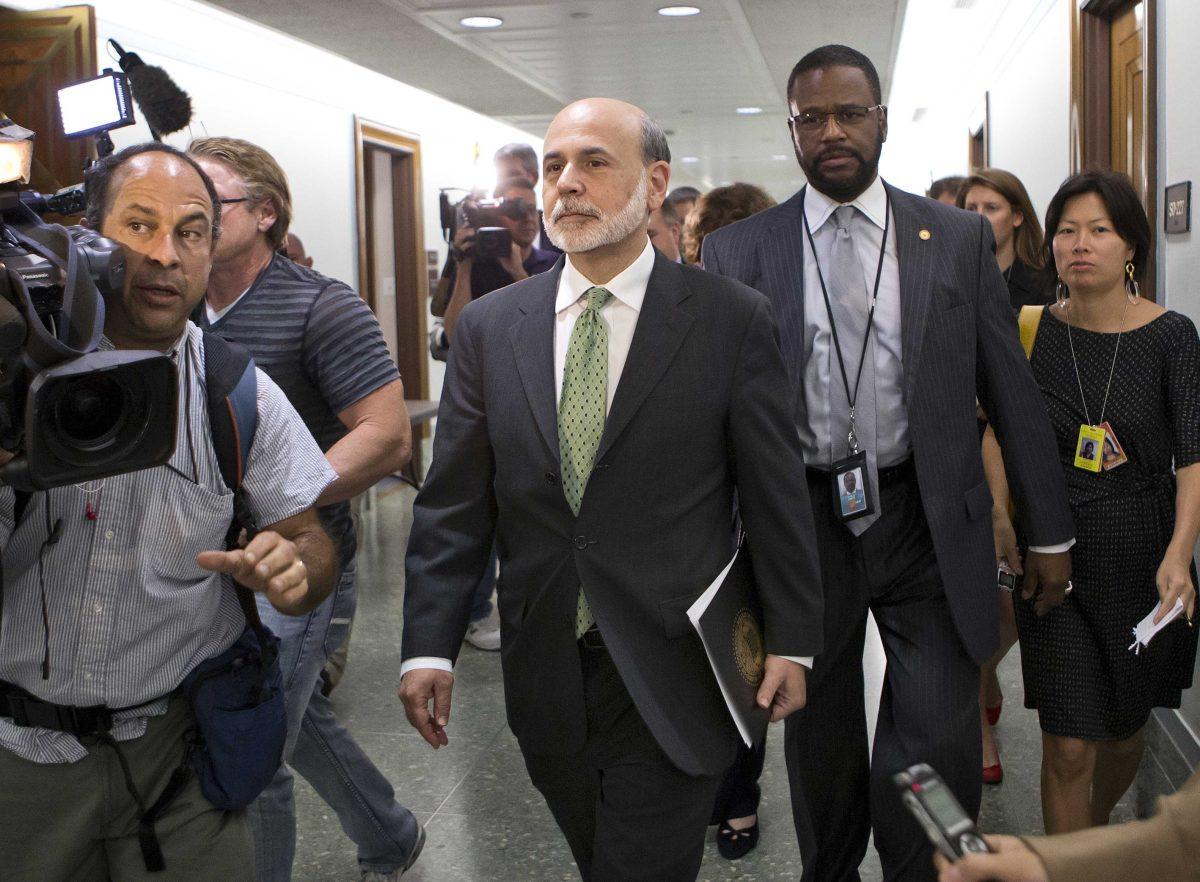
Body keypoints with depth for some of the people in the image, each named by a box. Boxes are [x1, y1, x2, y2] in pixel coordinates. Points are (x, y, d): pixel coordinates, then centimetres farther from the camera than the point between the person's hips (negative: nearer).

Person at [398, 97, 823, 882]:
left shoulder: (732, 319, -5)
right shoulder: (489, 327, 3)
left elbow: (777, 495, -2)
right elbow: (454, 502, 2)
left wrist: (792, 641, -1)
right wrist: (429, 645, -4)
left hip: (673, 681, -3)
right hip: (546, 682, 4)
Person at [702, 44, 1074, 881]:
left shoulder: (959, 238, 2)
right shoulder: (736, 252, 0)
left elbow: (1012, 391, 5)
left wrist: (1050, 530, 7)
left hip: (930, 525, 0)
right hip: (802, 522, 1)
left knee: (939, 746, -1)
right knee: (820, 741, 15)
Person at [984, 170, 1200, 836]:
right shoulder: (1032, 332, -3)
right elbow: (1000, 437, 6)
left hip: (1144, 558, 1)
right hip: (1054, 556, 0)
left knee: (1124, 730, 18)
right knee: (1068, 747, -5)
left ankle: (1097, 829, 47)